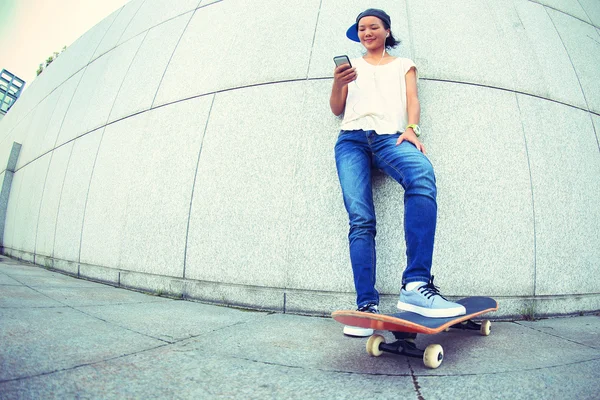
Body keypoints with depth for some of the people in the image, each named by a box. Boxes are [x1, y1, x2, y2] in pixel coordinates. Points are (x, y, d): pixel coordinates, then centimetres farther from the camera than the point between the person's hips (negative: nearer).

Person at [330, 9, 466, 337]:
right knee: (360, 219, -17)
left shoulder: (404, 64, 29)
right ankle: (367, 305, -20)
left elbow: (412, 99, 13)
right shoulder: (351, 65, 30)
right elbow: (336, 109, 21)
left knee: (422, 175, -36)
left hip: (390, 136, -1)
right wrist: (337, 83, -1)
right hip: (352, 139, 2)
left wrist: (411, 128, -8)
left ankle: (415, 285, -42)